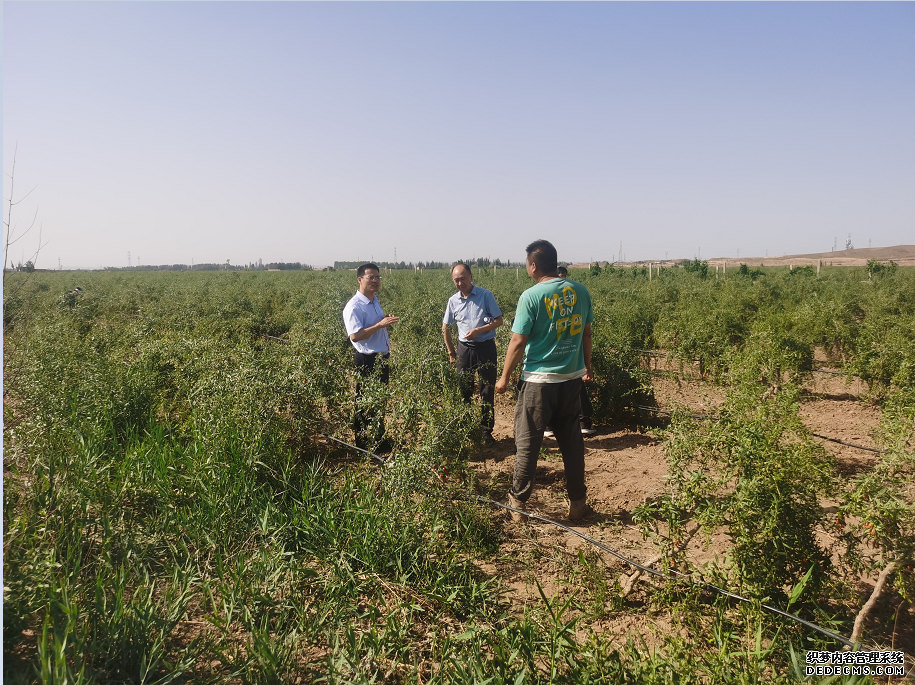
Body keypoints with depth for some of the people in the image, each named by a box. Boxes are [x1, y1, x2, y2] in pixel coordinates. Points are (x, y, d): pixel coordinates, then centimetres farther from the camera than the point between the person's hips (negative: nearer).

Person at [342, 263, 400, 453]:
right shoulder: (354, 307, -18)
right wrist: (380, 324, -30)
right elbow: (355, 336, -26)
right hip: (367, 360, -9)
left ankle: (379, 439, 31)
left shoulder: (375, 301, 12)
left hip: (382, 358, 9)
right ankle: (364, 444, 13)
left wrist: (387, 322, 5)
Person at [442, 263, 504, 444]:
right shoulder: (453, 301, 4)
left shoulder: (485, 295, -6)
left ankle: (486, 431, 13)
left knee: (487, 392, 3)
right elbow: (445, 327, 15)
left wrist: (478, 330, -17)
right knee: (463, 391, 7)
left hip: (486, 347, -3)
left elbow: (499, 320, -5)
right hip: (465, 349, 3)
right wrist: (451, 352, 14)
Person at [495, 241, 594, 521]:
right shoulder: (580, 291, 2)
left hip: (539, 381, -5)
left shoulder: (531, 296, -14)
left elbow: (518, 342, -12)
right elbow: (586, 333, 11)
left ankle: (518, 502, 18)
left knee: (527, 442, 7)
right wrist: (587, 366, 24)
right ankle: (578, 502, 23)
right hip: (572, 378, 5)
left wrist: (504, 377, -1)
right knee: (571, 441, 14)